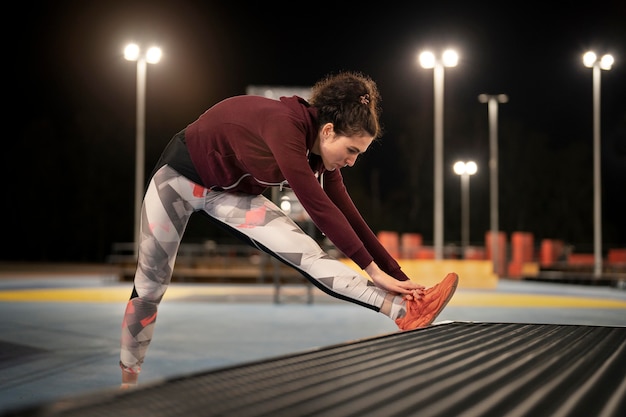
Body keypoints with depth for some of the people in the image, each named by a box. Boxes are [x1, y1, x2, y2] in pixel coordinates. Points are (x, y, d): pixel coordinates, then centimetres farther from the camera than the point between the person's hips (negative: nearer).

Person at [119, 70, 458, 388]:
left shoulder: (320, 155, -10)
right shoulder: (284, 124, -34)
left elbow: (349, 217, -7)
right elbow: (318, 207, -37)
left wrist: (401, 279, -9)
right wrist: (373, 270, -34)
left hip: (229, 191, 5)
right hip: (179, 174, -5)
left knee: (307, 254, -14)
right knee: (150, 283, 7)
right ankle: (128, 377, 23)